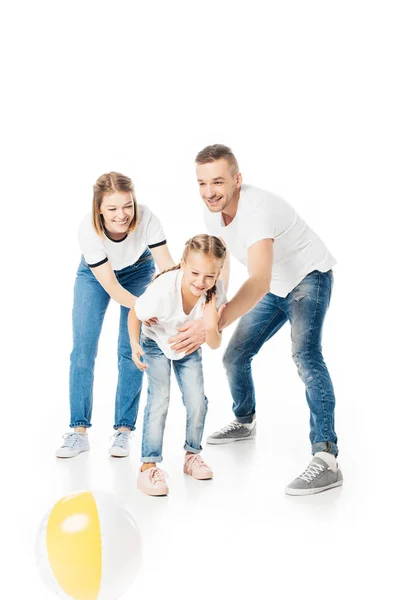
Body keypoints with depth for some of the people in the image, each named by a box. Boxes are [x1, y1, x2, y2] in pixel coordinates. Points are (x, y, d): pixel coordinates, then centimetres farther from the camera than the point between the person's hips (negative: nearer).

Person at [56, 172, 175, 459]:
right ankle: (79, 431, 2)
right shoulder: (88, 230, -35)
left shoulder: (147, 218, -34)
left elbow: (167, 269, -34)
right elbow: (111, 288, -34)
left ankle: (124, 429, 2)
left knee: (131, 349, -8)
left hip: (138, 271, 0)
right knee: (83, 348, -7)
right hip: (95, 274, 0)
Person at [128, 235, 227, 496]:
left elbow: (215, 344, -23)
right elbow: (134, 314, -17)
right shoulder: (162, 291, -40)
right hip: (157, 344, -3)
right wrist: (134, 345, -31)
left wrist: (211, 327, -44)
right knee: (159, 399, -16)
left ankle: (192, 455, 22)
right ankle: (149, 466, -8)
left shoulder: (215, 293, -30)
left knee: (197, 401, -2)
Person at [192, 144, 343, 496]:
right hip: (274, 286, 8)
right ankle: (244, 423, 37)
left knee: (305, 354, -30)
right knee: (234, 357, 9)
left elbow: (259, 281, -48)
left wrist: (214, 325, -59)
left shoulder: (257, 209, -36)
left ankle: (327, 459, -33)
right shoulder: (213, 209, -10)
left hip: (309, 276, -8)